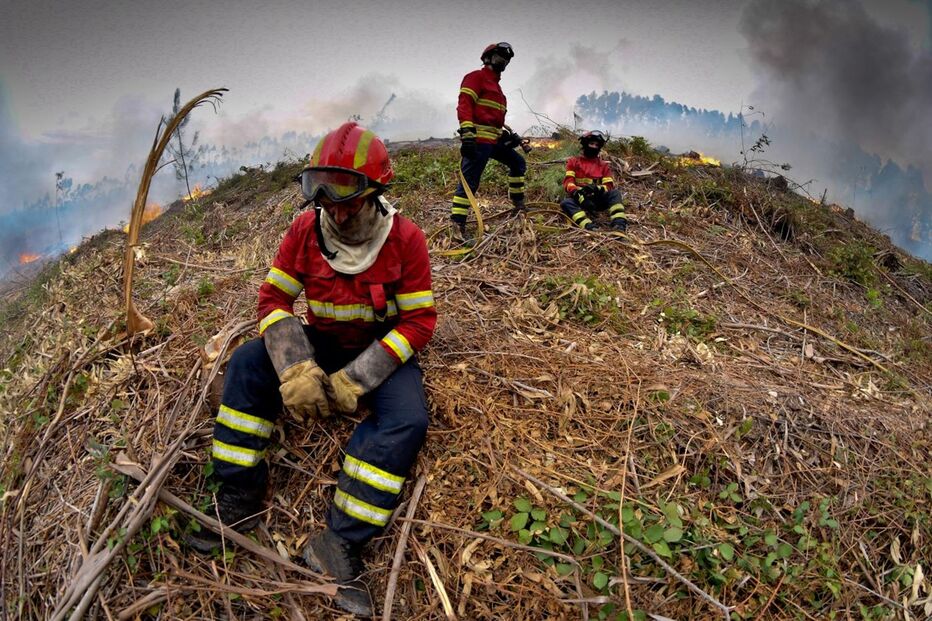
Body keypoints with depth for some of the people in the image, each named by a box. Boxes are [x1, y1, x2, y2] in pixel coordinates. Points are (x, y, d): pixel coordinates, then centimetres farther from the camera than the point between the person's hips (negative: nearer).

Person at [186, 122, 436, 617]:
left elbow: (419, 321, -17)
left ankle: (340, 544, -25)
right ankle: (238, 500, -13)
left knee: (405, 420, -31)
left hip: (383, 349, -3)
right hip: (321, 343, 3)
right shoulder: (305, 231, -9)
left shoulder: (405, 238, -17)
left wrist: (355, 380, -25)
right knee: (247, 363, -19)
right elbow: (273, 298, -8)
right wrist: (295, 367, -27)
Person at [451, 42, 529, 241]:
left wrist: (510, 135, 26)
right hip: (478, 138, -10)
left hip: (494, 139, 10)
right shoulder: (476, 77, -1)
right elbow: (464, 105, -14)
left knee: (518, 162, 17)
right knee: (470, 181, -14)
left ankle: (518, 204, 27)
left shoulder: (495, 85, 28)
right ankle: (457, 225, -16)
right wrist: (467, 131, -26)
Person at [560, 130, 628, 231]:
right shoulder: (574, 162, 12)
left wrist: (597, 189, -20)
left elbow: (609, 186, 4)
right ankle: (589, 226, -57)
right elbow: (568, 182, -3)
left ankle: (619, 224, -45)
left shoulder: (603, 165, 16)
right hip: (579, 199, -1)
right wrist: (577, 193, -26)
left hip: (598, 199, 2)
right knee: (566, 203, -33)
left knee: (615, 193, -23)